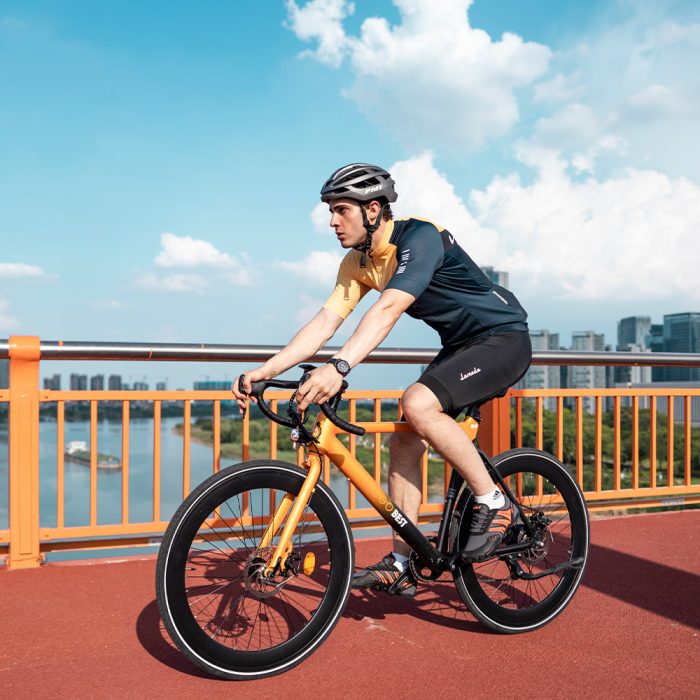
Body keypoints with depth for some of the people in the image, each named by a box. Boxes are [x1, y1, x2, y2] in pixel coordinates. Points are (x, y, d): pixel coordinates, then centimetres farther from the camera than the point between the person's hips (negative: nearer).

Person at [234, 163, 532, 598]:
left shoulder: (420, 236, -24)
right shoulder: (357, 264, 1)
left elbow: (388, 309, -39)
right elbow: (325, 322, -6)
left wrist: (338, 368, -51)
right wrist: (266, 370, -16)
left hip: (504, 338, -8)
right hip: (460, 346, 8)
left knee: (418, 404, -30)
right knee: (404, 443, -2)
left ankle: (492, 502, -12)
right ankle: (400, 566, 8)